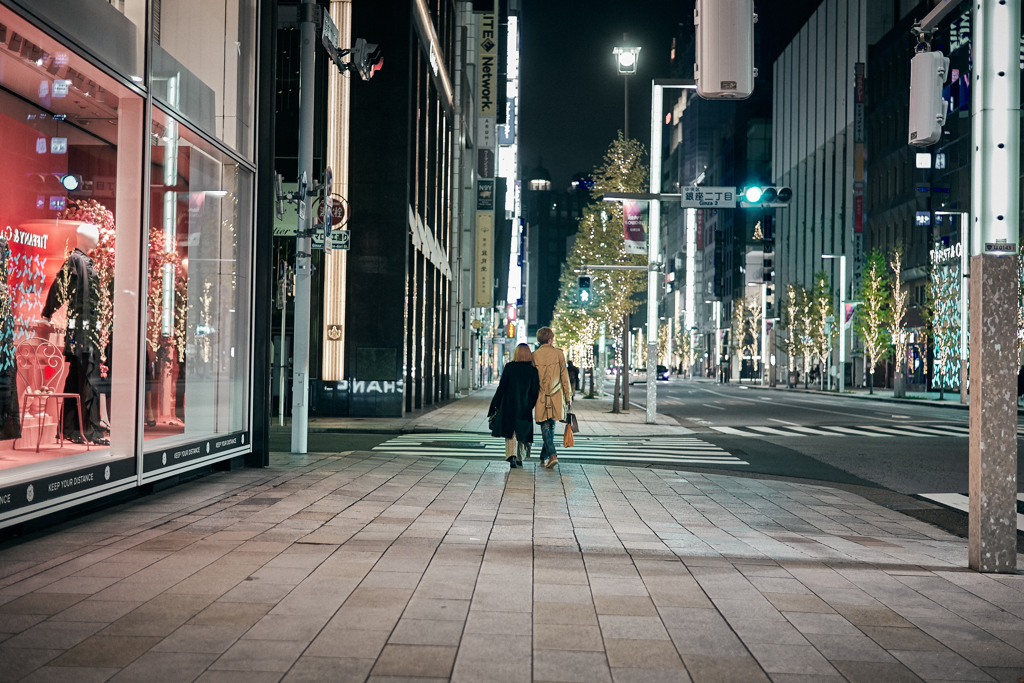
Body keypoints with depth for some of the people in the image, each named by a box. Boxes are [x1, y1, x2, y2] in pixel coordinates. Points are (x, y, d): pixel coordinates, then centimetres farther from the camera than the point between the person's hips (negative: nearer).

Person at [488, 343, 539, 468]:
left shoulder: (509, 367, -5)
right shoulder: (532, 370, -4)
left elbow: (502, 386, -3)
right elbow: (535, 390, -3)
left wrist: (496, 404, 4)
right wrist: (531, 405, 10)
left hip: (509, 405, -1)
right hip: (525, 407, 1)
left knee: (510, 432, 4)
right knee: (522, 432, 15)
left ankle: (511, 456, -16)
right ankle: (520, 458, 22)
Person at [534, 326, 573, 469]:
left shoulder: (534, 355, -1)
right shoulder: (559, 353, -1)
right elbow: (564, 376, 1)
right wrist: (568, 395, 8)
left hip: (541, 397, -1)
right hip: (556, 396, 1)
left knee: (545, 427, 0)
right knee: (551, 427, 12)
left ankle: (552, 455, -18)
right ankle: (544, 457, 19)